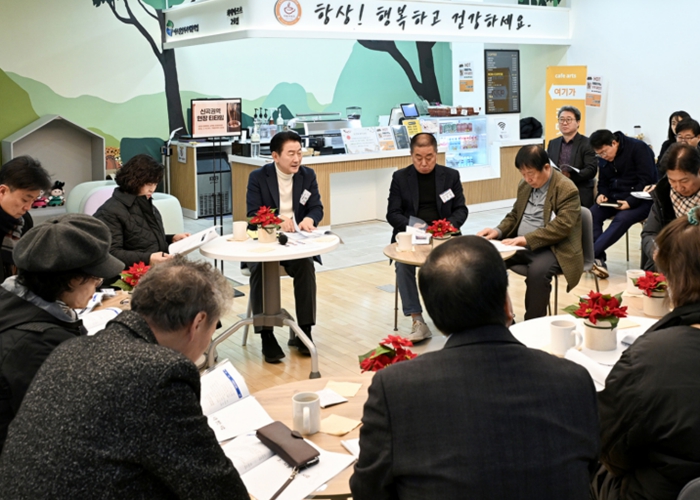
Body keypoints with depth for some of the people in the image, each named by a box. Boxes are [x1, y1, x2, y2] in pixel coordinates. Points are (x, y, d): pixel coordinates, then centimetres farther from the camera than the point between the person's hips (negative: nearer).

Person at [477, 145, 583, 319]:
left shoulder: (567, 190, -12)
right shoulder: (525, 185, 11)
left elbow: (561, 226, -21)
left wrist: (528, 239, -31)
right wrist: (498, 231, -1)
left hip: (552, 248, -7)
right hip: (520, 245, 7)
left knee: (537, 272, -37)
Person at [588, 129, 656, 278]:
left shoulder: (639, 148, -12)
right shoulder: (605, 158, 7)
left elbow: (646, 181, -17)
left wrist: (630, 202, -27)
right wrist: (602, 194, -7)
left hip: (640, 200, -6)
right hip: (615, 199, 6)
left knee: (622, 219, -34)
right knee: (591, 214, -21)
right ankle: (598, 259, -27)